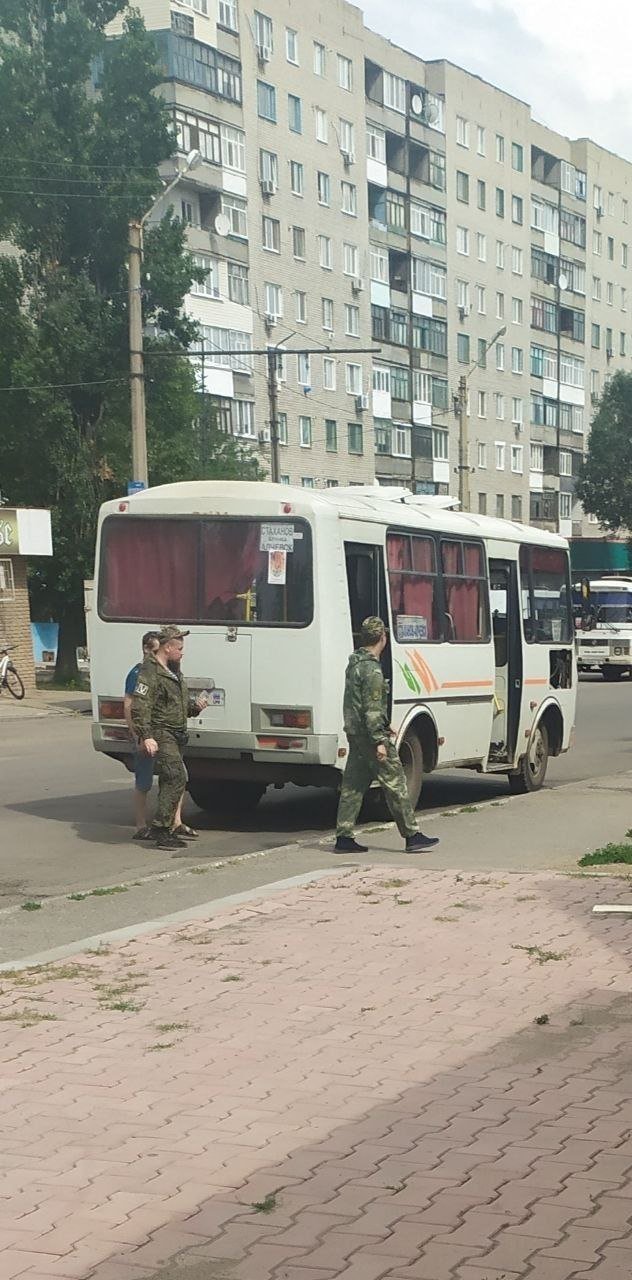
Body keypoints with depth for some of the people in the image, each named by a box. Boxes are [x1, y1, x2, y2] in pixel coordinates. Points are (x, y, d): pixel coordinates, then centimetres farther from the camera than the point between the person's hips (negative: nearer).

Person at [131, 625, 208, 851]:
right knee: (176, 777, -17)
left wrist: (194, 706, 10)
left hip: (175, 735, 10)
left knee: (170, 781, 12)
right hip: (160, 735, -10)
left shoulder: (174, 672, 20)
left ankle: (171, 826, 19)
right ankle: (160, 828, -15)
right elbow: (139, 707, -21)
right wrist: (146, 737, -29)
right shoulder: (150, 673, -13)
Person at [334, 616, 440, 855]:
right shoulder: (372, 668, -17)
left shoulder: (354, 663, 14)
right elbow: (372, 708, -21)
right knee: (395, 783, -3)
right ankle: (413, 836, 1)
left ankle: (344, 837, 8)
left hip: (355, 733, 10)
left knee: (353, 786, 9)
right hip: (369, 734, -10)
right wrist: (379, 741, -21)